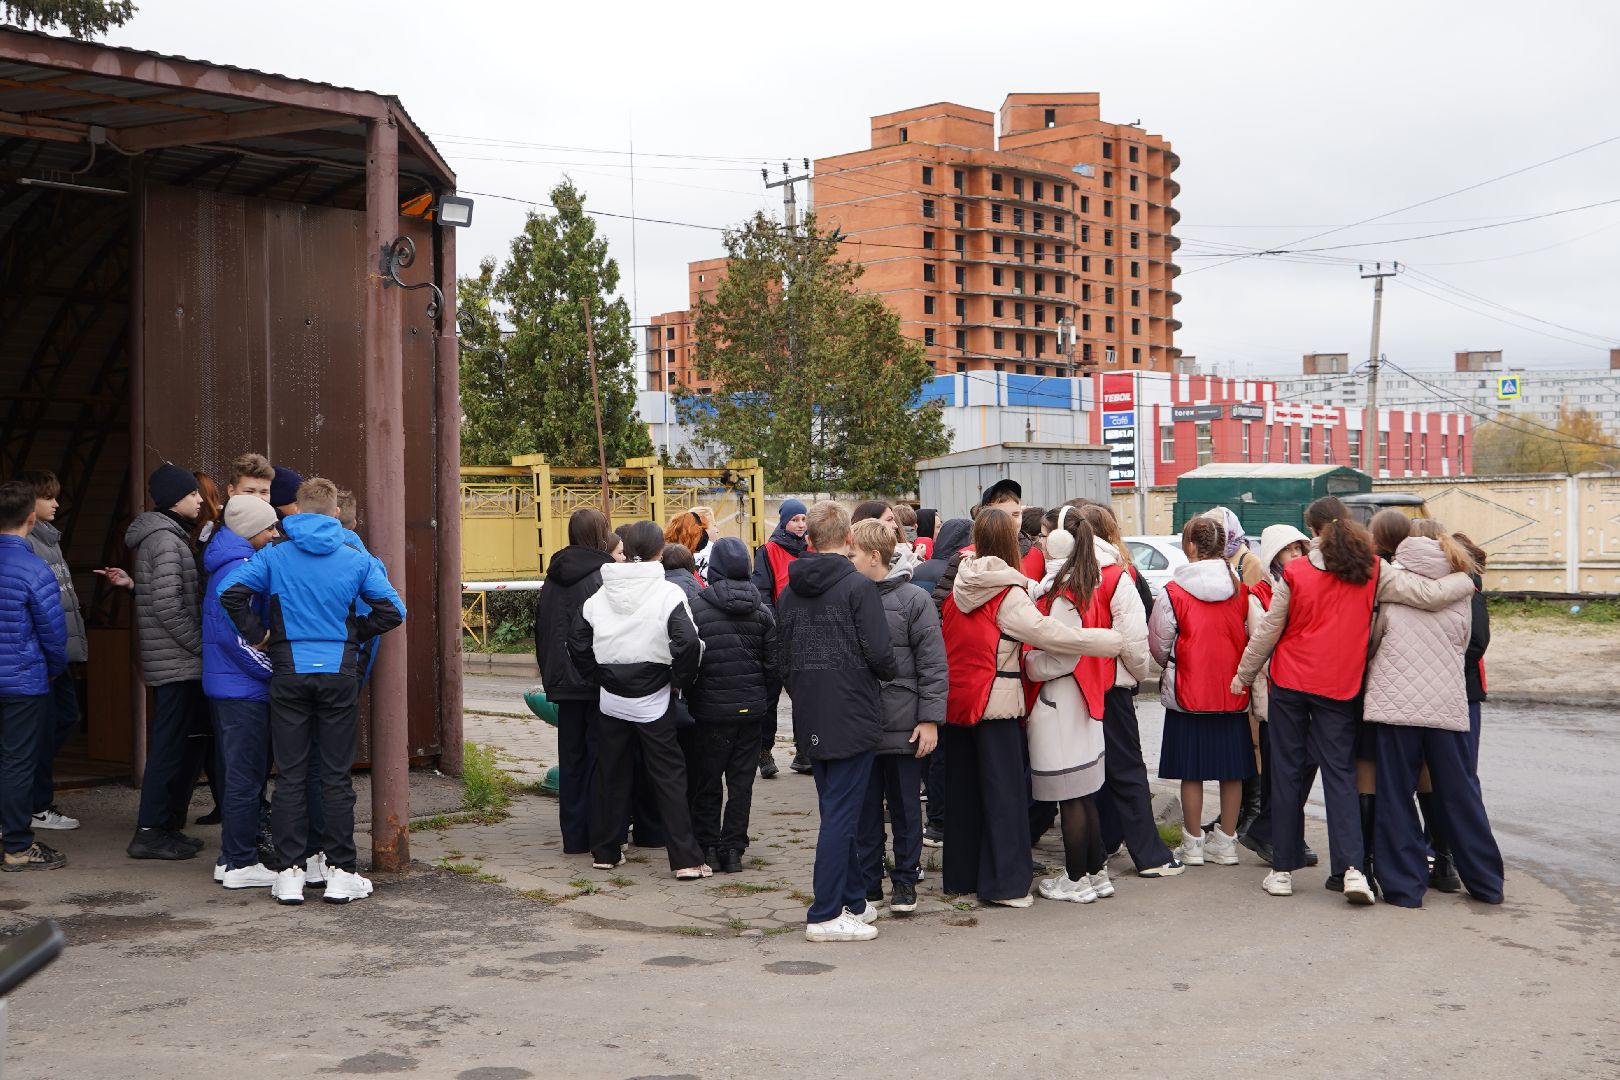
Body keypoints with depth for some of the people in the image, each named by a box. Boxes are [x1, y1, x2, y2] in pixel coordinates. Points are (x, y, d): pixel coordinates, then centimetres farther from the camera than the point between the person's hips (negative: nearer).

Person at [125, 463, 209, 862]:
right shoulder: (165, 541, -14)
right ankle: (151, 832, -1)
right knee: (172, 747, -5)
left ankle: (167, 825, 20)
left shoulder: (168, 537, 17)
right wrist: (203, 646, -15)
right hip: (177, 663, -10)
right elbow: (168, 607, -21)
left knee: (187, 743, 14)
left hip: (175, 663, 10)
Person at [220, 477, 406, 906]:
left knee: (290, 776, 6)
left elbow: (229, 592, -11)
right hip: (339, 675, 0)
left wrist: (258, 635, 0)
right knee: (337, 776, 5)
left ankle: (289, 873, 7)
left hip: (290, 674, 0)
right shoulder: (356, 560, 2)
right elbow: (392, 610, -1)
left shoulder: (274, 556, 1)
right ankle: (341, 872, 7)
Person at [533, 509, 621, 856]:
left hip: (563, 680, 6)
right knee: (599, 754, 1)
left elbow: (541, 627, 14)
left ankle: (573, 835, 15)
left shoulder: (555, 577, 9)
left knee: (571, 756, 11)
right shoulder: (604, 575, -12)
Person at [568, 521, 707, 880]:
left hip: (611, 699, 4)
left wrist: (598, 679, 14)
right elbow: (688, 642, -22)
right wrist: (679, 681, -7)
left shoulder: (599, 595, 3)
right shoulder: (668, 594, -13)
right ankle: (686, 860, -1)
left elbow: (578, 644, 5)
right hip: (653, 700, -4)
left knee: (611, 774, 16)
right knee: (669, 776, 1)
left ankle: (605, 852, 24)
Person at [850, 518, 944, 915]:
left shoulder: (913, 599, -6)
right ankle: (868, 882, 20)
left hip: (903, 725, -3)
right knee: (865, 808, 9)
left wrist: (930, 719, -10)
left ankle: (905, 881, 20)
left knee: (904, 806, 9)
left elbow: (932, 665, -6)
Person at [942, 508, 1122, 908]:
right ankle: (1004, 882, 2)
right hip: (997, 701, -6)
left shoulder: (959, 586, 5)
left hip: (956, 700, 6)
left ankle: (961, 874, 22)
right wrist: (1114, 640, -17)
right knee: (1003, 792, 0)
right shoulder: (1008, 595, -14)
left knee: (963, 789, 14)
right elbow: (1052, 634, -22)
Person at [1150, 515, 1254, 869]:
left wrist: (1169, 668, 20)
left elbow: (1158, 644, 0)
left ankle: (1193, 843, 12)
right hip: (1233, 693, 3)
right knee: (1231, 770, 10)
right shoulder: (1241, 589, -1)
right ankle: (1225, 842, 17)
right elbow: (1254, 637, 7)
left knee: (1191, 771, 6)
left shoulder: (1174, 592, -11)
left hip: (1188, 693, -3)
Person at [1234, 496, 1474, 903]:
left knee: (1287, 773, 7)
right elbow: (1430, 594, -8)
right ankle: (1352, 867, -10)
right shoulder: (1373, 572, -4)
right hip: (1340, 688, 1)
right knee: (1340, 775, 5)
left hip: (1290, 684, -1)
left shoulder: (1295, 572, -6)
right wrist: (1468, 578, 11)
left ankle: (1283, 869, 10)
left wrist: (1244, 675, 13)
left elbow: (1268, 631, 0)